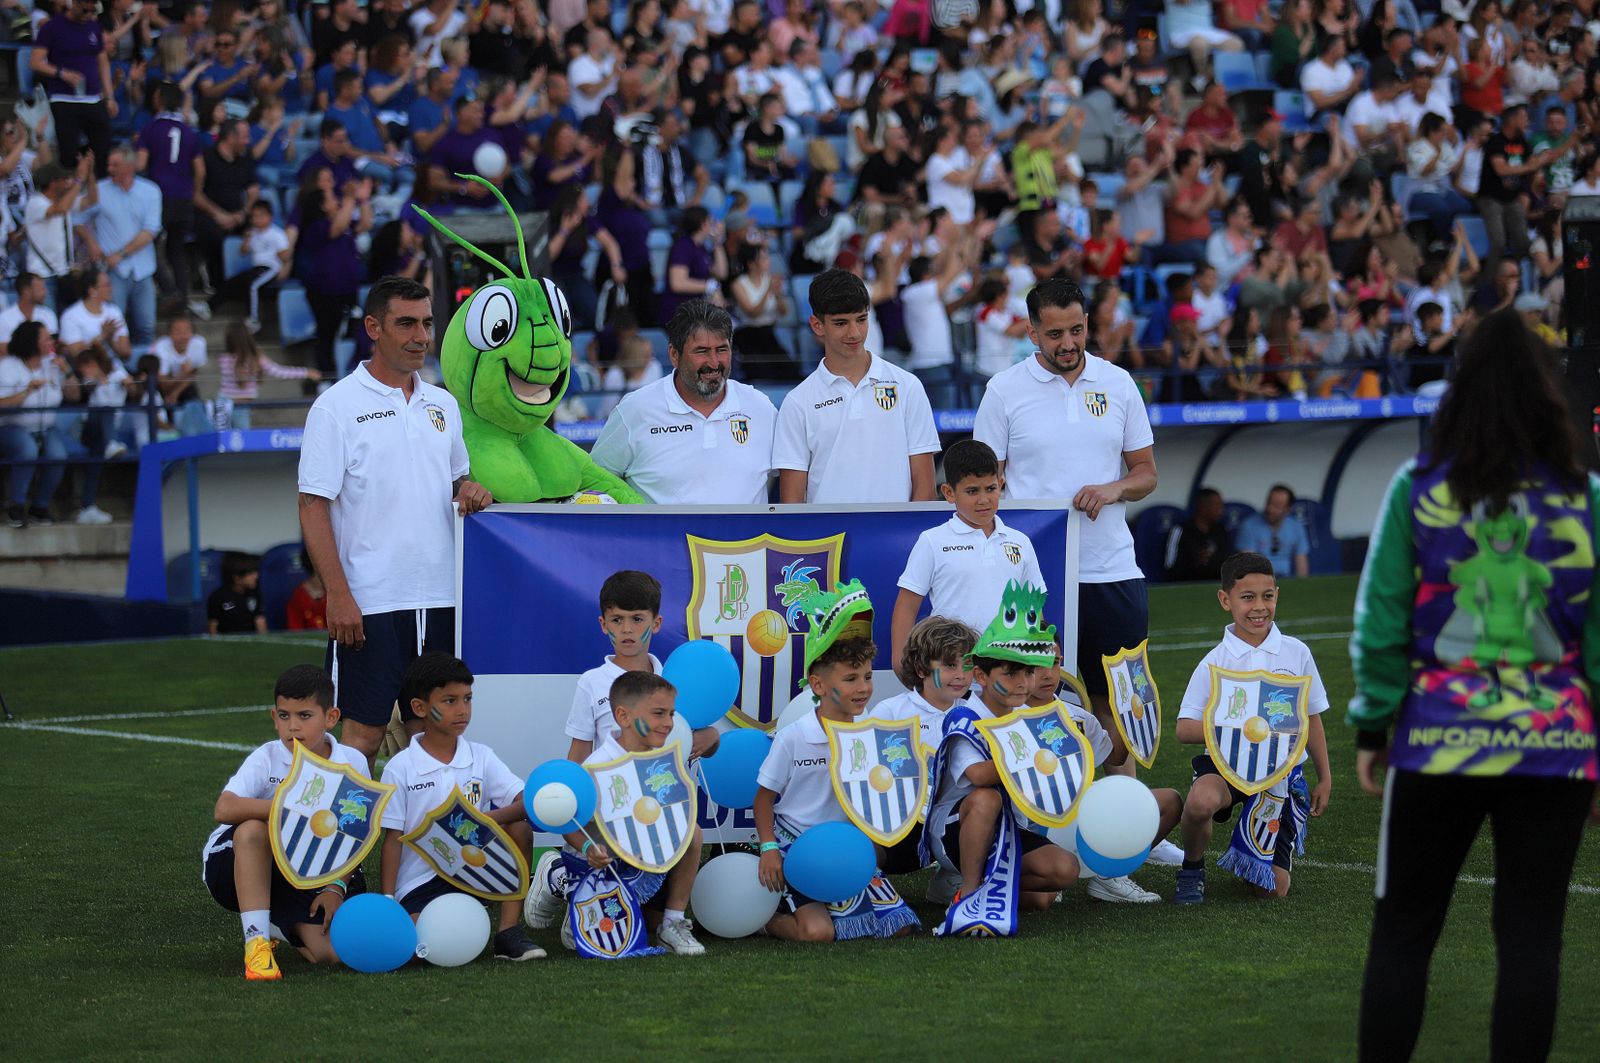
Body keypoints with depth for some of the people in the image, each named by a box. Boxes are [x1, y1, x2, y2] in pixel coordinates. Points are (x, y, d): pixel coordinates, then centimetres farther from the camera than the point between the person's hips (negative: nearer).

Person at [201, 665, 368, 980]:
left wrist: (335, 886, -12)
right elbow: (224, 809, -33)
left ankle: (278, 927, 19)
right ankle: (256, 941, -30)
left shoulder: (352, 764, -6)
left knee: (331, 951, -18)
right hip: (237, 868, -3)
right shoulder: (266, 759, -15)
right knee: (253, 829, -37)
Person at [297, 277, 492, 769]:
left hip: (439, 598, 6)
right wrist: (338, 595, -15)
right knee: (364, 732, -4)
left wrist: (470, 490, 0)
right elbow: (313, 508, -8)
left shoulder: (443, 405, 13)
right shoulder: (337, 406, -5)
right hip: (369, 601, -5)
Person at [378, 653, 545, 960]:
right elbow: (392, 840, -3)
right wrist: (387, 901, -11)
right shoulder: (400, 768, -3)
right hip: (419, 884, -4)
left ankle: (509, 933, -16)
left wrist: (486, 819, -26)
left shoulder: (481, 757, 5)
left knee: (519, 828, -21)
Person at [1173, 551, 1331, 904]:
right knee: (1200, 802, -40)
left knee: (1273, 889, -2)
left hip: (1284, 770, 2)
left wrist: (1324, 779, 11)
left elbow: (1312, 719, 10)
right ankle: (1192, 870, -7)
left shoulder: (1296, 653, 1)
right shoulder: (1215, 662, -6)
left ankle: (1244, 855, 36)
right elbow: (1185, 729, -12)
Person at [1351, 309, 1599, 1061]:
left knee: (1402, 934, 9)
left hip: (1438, 744, 0)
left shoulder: (1418, 489, -2)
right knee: (1530, 938, 5)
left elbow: (1379, 623, -1)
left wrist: (1373, 725, 8)